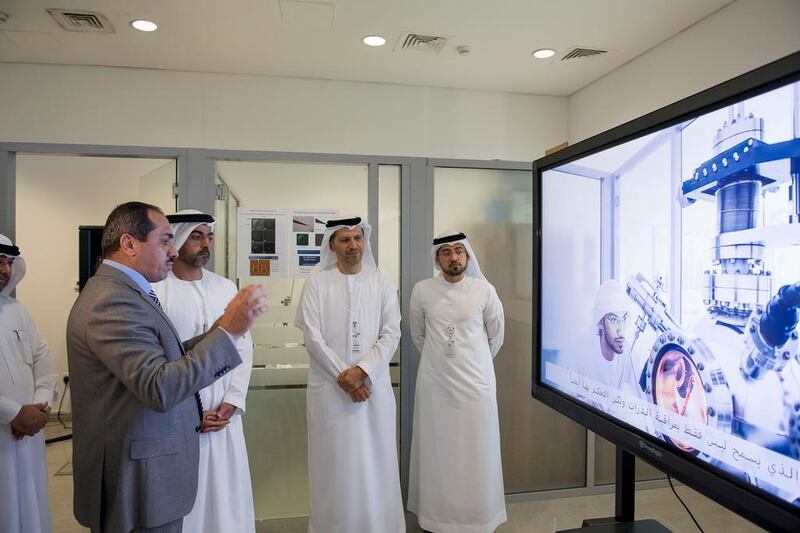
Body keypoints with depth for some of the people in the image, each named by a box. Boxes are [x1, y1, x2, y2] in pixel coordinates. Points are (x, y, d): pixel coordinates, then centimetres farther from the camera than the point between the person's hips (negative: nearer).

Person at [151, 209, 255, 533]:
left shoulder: (226, 288, 5)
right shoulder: (154, 290, -9)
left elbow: (244, 348, 6)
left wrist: (231, 403, -4)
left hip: (225, 415, 4)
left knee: (227, 497, 12)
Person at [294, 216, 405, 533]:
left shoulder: (382, 283, 3)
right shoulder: (316, 283, -1)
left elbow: (391, 334, -3)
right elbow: (312, 338, -6)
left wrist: (361, 370, -14)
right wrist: (343, 377, -11)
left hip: (373, 386, 1)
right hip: (330, 387, -1)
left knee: (375, 463, 8)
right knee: (335, 463, 7)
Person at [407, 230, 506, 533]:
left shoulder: (484, 290, -4)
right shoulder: (422, 291, -2)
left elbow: (496, 336, 9)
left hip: (476, 382, 0)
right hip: (434, 383, 1)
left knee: (475, 453, 6)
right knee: (436, 450, 9)